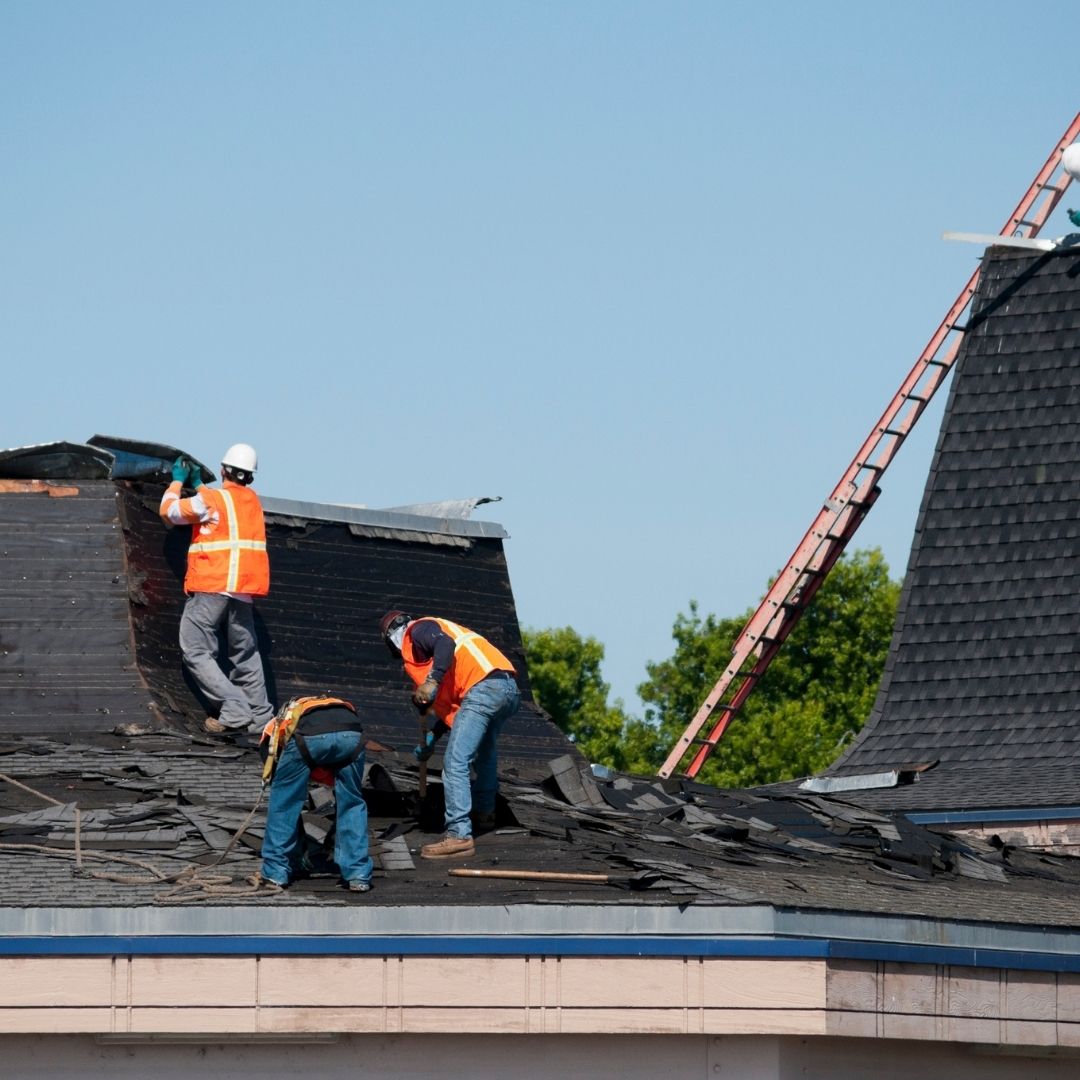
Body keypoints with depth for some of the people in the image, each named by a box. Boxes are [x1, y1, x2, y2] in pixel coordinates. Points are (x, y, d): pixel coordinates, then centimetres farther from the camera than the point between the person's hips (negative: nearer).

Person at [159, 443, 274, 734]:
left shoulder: (210, 501, -8)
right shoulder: (252, 500, 13)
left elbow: (169, 511, 4)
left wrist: (177, 481, 20)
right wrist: (197, 484, 37)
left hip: (211, 587, -7)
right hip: (244, 590, 7)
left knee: (196, 652, -5)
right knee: (245, 653, 17)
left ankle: (234, 709, -18)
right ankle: (260, 716, 19)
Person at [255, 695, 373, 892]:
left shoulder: (275, 729, 38)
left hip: (307, 735, -2)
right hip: (351, 733, 2)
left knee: (283, 803, 19)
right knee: (352, 804, 22)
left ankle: (274, 874, 22)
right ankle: (359, 876, 21)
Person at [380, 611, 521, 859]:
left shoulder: (418, 630, 8)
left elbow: (445, 645, -17)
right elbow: (450, 703, 34)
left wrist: (432, 682, -21)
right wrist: (432, 736, 32)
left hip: (484, 687, -10)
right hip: (510, 689, 10)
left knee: (455, 762, -12)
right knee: (484, 752, 34)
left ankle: (459, 836, -20)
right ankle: (484, 809, 51)